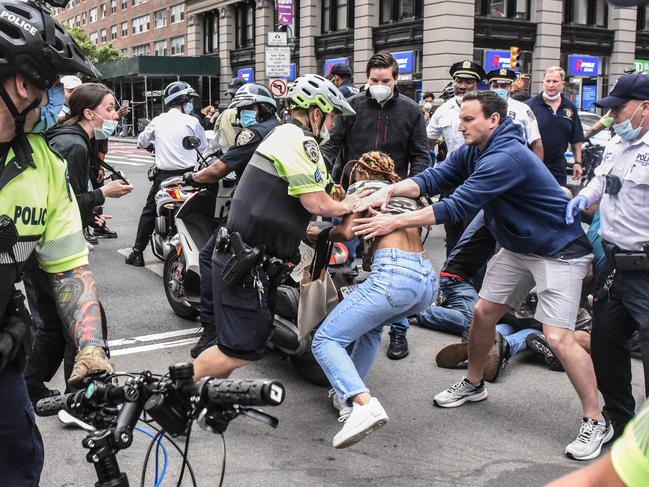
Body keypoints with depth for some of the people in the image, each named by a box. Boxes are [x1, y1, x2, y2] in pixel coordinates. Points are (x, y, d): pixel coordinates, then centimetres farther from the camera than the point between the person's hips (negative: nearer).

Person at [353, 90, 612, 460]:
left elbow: (458, 207, -33)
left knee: (558, 336, -14)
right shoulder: (471, 153, -1)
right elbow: (433, 179, -9)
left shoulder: (507, 157, -30)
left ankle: (596, 422, 1)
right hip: (518, 246, 9)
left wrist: (395, 222, -30)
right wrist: (389, 191, -28)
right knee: (484, 311, 11)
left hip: (559, 249, -9)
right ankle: (474, 384, 32)